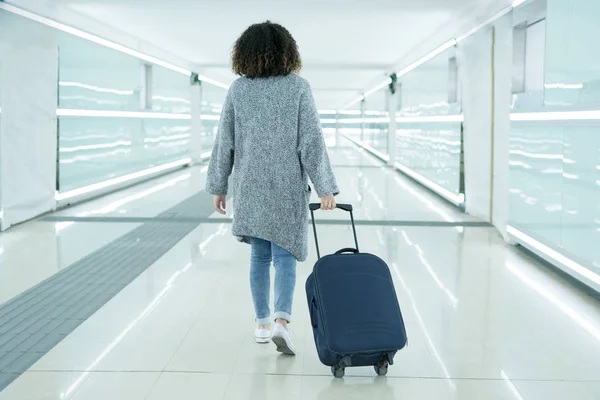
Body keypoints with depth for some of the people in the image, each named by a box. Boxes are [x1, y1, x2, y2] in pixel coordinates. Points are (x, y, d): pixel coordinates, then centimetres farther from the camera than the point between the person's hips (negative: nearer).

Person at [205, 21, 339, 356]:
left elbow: (224, 142, 3)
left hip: (250, 187, 2)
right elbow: (312, 141, -9)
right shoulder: (299, 87, -5)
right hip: (288, 187, -2)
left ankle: (263, 323, 21)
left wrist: (219, 186, 12)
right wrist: (326, 188, -8)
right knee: (284, 256, 3)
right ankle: (281, 320, -16)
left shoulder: (238, 90, 0)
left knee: (259, 255, 15)